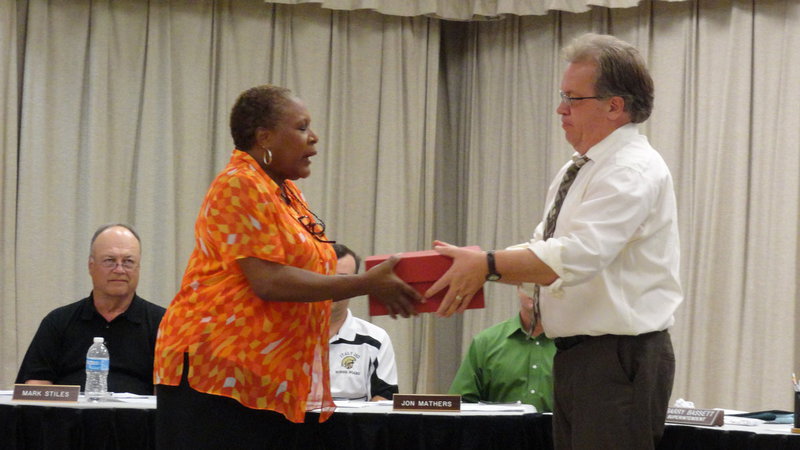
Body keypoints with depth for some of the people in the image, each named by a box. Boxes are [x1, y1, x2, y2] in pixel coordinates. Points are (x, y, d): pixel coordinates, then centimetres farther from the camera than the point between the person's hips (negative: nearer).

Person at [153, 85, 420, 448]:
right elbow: (269, 282, -20)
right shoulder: (240, 186, -10)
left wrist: (375, 283, 5)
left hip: (276, 381, 9)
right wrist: (365, 285, -17)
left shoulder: (286, 193, 18)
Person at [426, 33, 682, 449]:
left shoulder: (633, 172, -15)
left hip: (619, 360, -10)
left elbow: (577, 256, -26)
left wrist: (488, 265, -25)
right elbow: (540, 250, 18)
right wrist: (475, 264, 0)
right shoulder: (576, 172, 17)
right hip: (574, 354, 10)